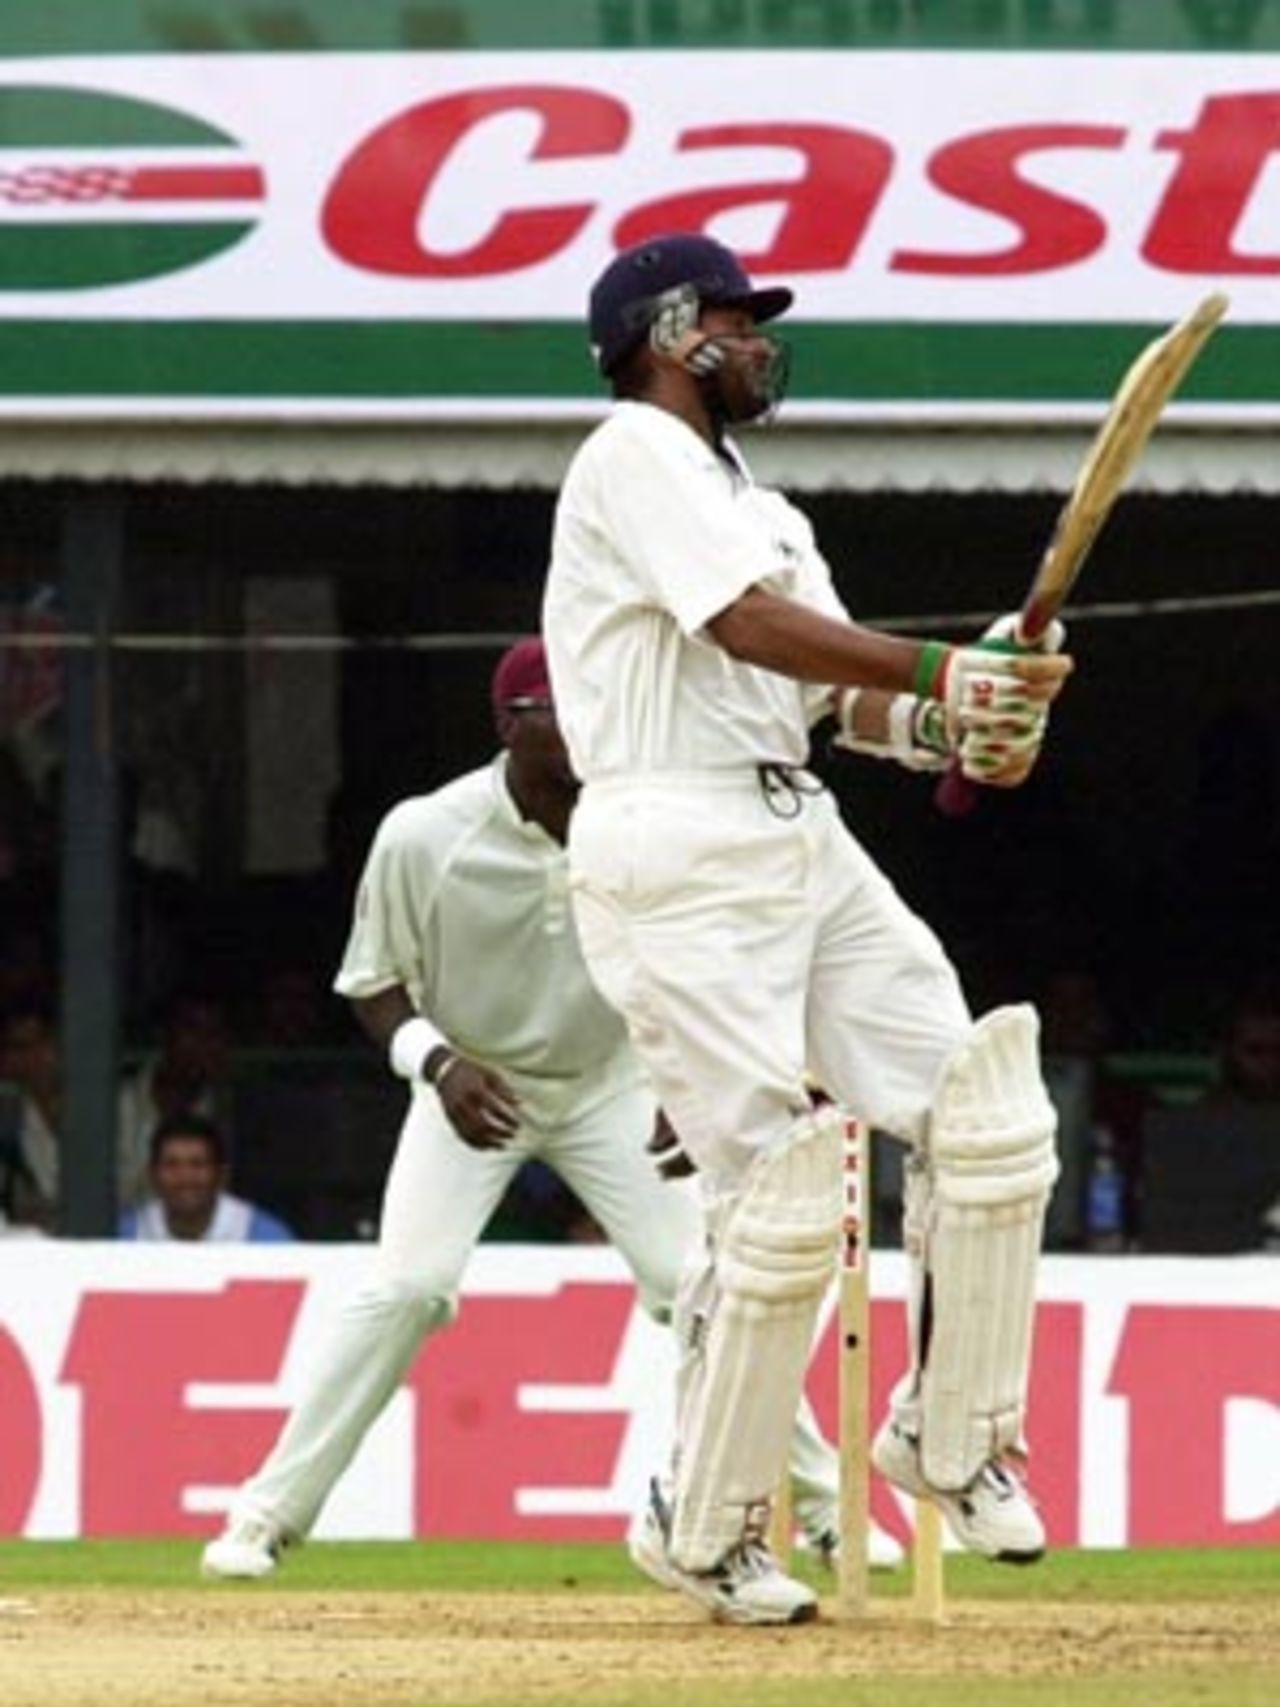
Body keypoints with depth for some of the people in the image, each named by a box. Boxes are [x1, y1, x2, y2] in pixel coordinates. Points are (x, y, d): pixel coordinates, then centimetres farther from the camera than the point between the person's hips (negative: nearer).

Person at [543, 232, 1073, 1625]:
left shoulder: (761, 508, 24)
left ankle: (948, 1436, 13)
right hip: (678, 863, -9)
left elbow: (850, 700, 15)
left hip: (802, 844, 9)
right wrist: (943, 671, -21)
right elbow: (751, 627, -18)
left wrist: (953, 731, -5)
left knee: (982, 1119, -1)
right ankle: (705, 1531, 2)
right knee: (778, 1204, -11)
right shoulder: (635, 453, -5)